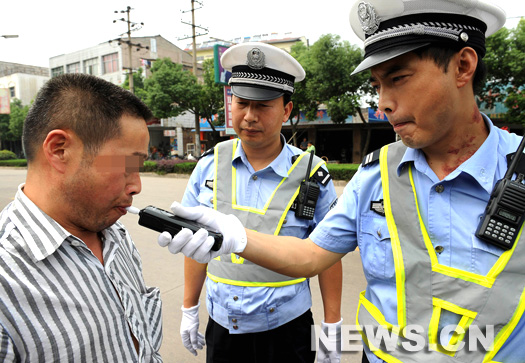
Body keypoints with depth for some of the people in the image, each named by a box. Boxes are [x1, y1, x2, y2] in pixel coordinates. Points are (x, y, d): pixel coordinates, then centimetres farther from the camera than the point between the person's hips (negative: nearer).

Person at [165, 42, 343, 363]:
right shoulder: (210, 165, -5)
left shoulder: (312, 175, -12)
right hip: (221, 327, 3)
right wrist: (190, 309, 7)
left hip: (286, 331, -2)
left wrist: (332, 328, -3)